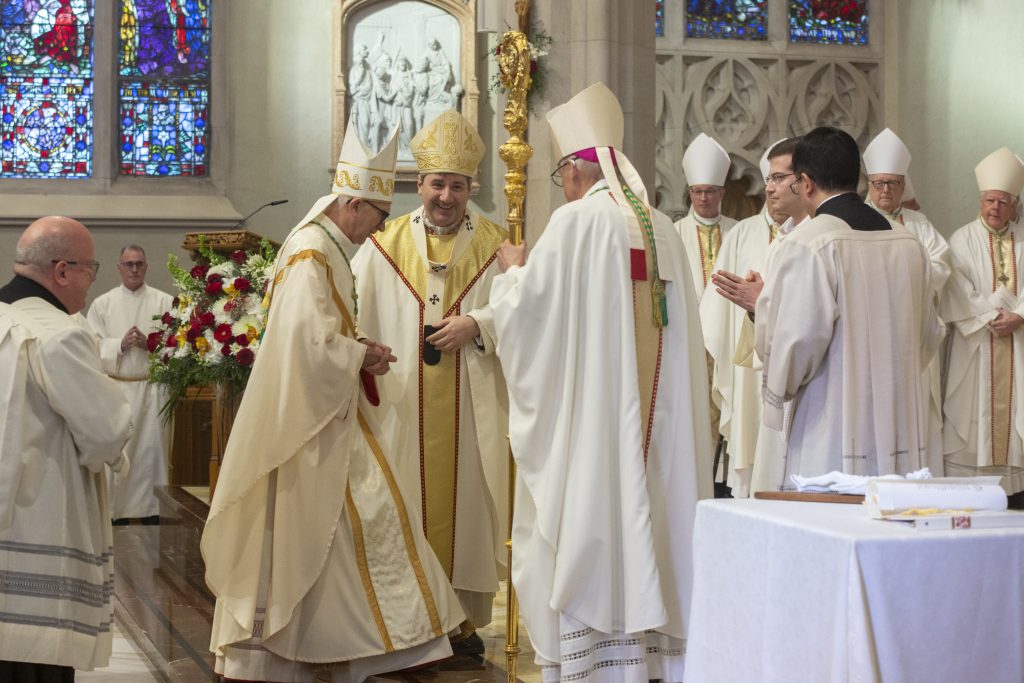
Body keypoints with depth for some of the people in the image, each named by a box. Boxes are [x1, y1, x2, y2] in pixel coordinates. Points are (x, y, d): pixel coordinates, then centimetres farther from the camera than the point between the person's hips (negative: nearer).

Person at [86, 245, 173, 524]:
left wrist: (149, 343, -17)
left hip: (152, 389, -1)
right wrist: (121, 344, -14)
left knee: (151, 451, 0)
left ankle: (151, 512, 6)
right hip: (115, 388, 1)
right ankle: (117, 514, 8)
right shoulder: (102, 304, 8)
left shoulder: (165, 302, 5)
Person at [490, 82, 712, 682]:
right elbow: (678, 323, 13)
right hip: (655, 416, 6)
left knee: (588, 531, -1)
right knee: (643, 515, 11)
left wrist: (514, 269, 11)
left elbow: (528, 307, -10)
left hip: (589, 413, -6)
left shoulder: (577, 221, -11)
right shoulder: (663, 228, 7)